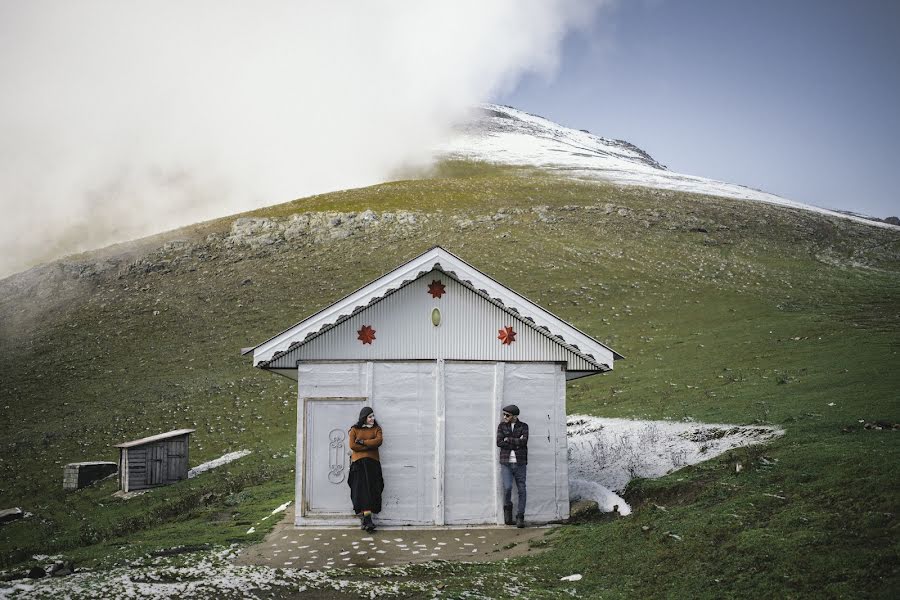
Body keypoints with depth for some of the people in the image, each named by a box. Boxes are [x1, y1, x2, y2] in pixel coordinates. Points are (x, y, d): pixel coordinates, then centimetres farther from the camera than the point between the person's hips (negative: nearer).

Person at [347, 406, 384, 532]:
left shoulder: (376, 429, 13)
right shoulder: (355, 430, 9)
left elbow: (379, 441, -6)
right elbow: (352, 446, -5)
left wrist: (362, 442, -10)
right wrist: (371, 445, -6)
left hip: (373, 462, 2)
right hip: (359, 462, -2)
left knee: (372, 489, -8)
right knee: (362, 489, -11)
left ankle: (365, 518, -8)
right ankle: (367, 519, -14)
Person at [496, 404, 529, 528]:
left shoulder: (523, 426, 5)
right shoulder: (502, 426, 7)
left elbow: (524, 441, -11)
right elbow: (499, 442, -5)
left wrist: (508, 440, -7)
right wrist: (516, 443, -9)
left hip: (520, 463, 0)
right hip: (506, 463, 0)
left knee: (521, 490, -2)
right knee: (507, 487, -15)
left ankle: (520, 517, 5)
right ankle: (507, 508, 12)